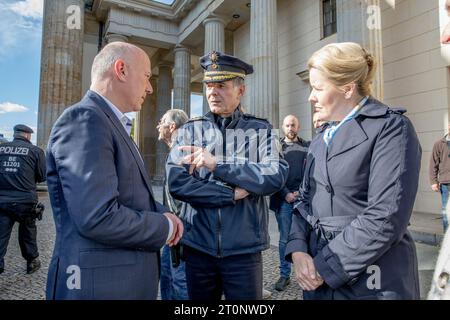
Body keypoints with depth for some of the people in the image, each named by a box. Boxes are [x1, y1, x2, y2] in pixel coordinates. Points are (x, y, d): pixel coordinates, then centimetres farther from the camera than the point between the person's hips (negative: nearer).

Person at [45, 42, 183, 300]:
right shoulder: (84, 119, -19)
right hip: (102, 283, -9)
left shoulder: (113, 124, 11)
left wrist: (162, 212, -1)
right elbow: (98, 218, -28)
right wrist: (164, 228, -13)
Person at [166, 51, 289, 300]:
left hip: (244, 249, -1)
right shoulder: (190, 130, 2)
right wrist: (233, 194, -16)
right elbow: (176, 183, -10)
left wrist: (217, 164, -20)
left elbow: (276, 177, -16)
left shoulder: (260, 130, -1)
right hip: (197, 246, 2)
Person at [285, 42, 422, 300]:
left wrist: (325, 266, -16)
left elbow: (386, 218, -20)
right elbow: (306, 199, 8)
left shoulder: (391, 128, -11)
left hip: (373, 284, -6)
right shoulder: (322, 138, 10)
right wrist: (298, 249, -8)